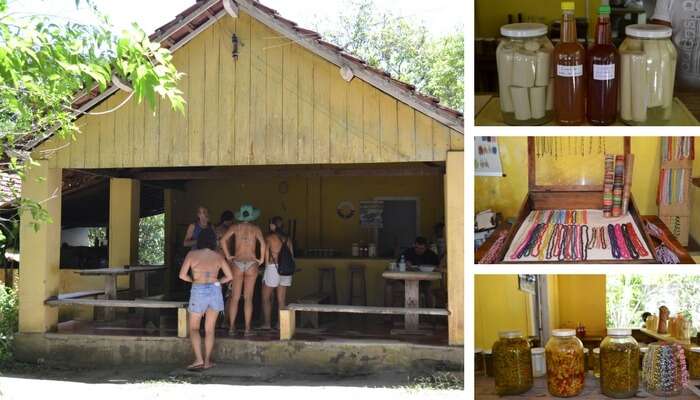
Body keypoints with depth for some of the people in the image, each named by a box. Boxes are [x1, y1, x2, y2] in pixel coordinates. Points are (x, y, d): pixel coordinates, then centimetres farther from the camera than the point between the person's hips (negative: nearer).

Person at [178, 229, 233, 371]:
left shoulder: (192, 254, 1)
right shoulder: (218, 256, 6)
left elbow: (182, 275, -3)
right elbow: (229, 276, 7)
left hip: (198, 291, -2)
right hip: (215, 291, 2)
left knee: (194, 328, 10)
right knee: (209, 329, 12)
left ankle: (198, 359, -5)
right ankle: (207, 360, 8)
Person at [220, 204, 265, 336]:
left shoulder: (235, 227, 5)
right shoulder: (256, 228, 2)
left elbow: (222, 240, -7)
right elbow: (263, 243, -13)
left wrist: (228, 256, 1)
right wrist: (261, 259, -3)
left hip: (237, 263, 1)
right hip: (251, 264, -1)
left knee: (235, 297, 7)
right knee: (248, 298, 2)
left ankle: (231, 327, 7)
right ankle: (247, 329, 2)